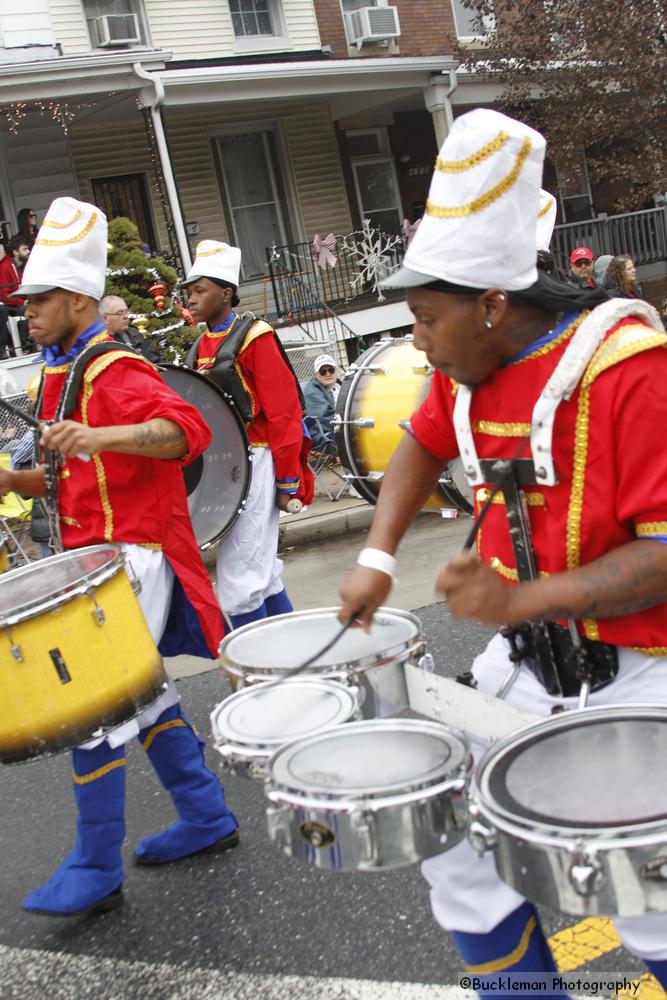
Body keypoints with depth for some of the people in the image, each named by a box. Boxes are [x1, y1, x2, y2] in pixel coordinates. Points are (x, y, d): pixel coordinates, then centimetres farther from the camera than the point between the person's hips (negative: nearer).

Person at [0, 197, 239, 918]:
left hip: (131, 559, -10)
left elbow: (185, 429, -31)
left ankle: (95, 871, 4)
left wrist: (102, 436, -45)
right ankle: (207, 818, 29)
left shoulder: (116, 373, -14)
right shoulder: (58, 377, 16)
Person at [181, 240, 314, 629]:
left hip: (253, 465, -8)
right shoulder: (202, 345, 14)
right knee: (262, 573, 15)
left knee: (238, 582, -8)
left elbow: (284, 412, -13)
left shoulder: (254, 337, -9)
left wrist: (288, 481, -14)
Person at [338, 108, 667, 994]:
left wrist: (523, 599, -29)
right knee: (454, 843, 12)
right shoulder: (470, 366, 0)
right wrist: (377, 558, 8)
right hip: (524, 660, 7)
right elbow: (425, 443, 20)